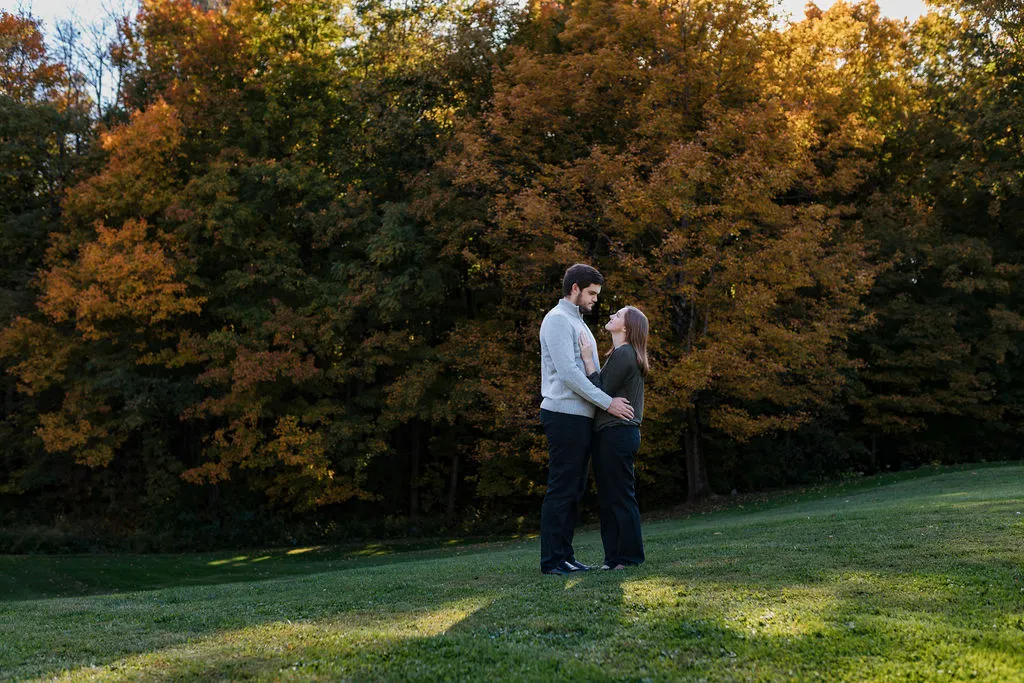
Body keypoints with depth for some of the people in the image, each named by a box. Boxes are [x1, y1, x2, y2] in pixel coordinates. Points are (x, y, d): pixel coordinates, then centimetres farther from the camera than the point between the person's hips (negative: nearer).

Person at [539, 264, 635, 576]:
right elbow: (567, 372, -18)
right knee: (562, 489, -8)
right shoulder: (558, 320, -9)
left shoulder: (578, 323, 23)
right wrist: (607, 402, -17)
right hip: (564, 414, -10)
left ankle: (565, 555, 14)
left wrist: (611, 400, 10)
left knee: (574, 490, 10)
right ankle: (552, 559, -5)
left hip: (582, 416, 10)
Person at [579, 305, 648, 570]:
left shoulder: (623, 355, -14)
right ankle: (614, 556, 19)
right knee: (608, 498, 13)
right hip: (612, 433, 11)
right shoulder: (623, 354, 18)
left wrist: (588, 360, -14)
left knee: (620, 496, -4)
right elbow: (605, 391, 15)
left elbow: (602, 393, -17)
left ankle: (629, 556, 2)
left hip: (617, 434, -11)